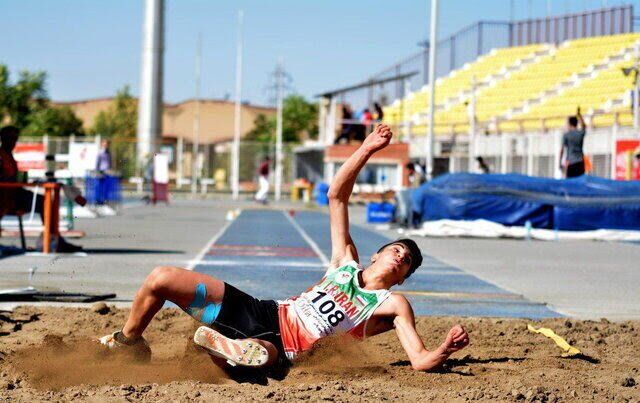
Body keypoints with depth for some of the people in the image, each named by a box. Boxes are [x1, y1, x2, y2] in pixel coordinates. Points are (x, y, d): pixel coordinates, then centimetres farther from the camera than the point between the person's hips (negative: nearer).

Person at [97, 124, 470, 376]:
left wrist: (445, 349, -31)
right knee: (161, 278, -5)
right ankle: (129, 342, 18)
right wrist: (366, 151, 3)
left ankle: (220, 346, -15)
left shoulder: (394, 304, 4)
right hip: (265, 312, 5)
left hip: (280, 346, -5)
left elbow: (421, 361, -8)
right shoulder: (345, 264, 16)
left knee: (259, 355, -47)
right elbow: (337, 197, 13)